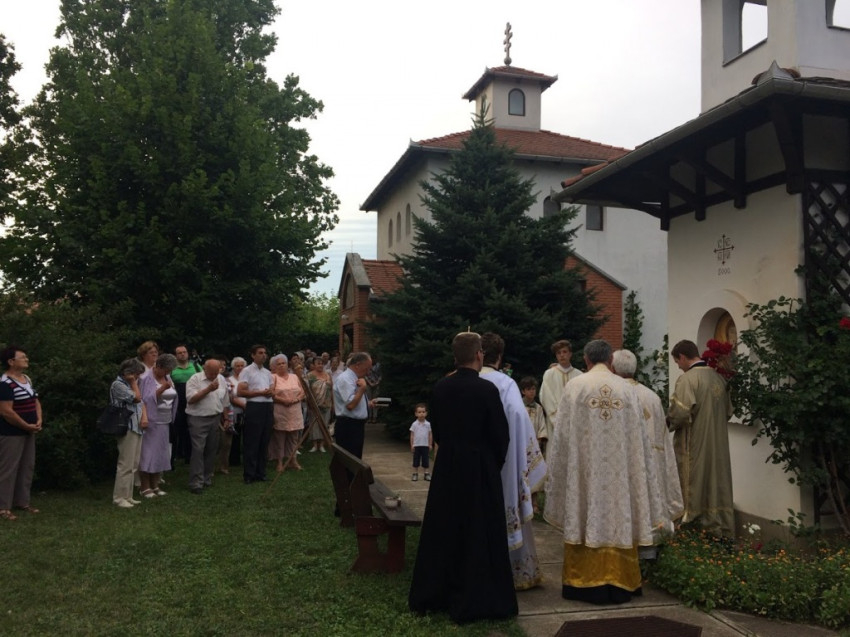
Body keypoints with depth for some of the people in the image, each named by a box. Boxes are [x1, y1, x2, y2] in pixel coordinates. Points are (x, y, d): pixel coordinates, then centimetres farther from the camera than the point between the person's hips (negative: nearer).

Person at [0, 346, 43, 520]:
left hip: (28, 432, 9)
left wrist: (39, 421, -1)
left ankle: (22, 501, 24)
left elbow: (35, 401, 17)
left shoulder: (27, 379, 11)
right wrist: (27, 426, -17)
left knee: (27, 467, 14)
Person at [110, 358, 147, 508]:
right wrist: (134, 382, -3)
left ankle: (127, 496, 16)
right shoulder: (118, 384, -8)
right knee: (126, 465, -9)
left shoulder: (130, 384, 20)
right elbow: (137, 398, -15)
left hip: (137, 428, 9)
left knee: (133, 466, 10)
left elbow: (141, 402, 19)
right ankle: (119, 498, -3)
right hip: (127, 429, -9)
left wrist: (144, 417, 2)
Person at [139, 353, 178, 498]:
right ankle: (145, 488, 4)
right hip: (150, 421, -7)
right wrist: (162, 388, -25)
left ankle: (155, 485, 18)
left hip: (164, 422, 7)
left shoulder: (167, 378, 11)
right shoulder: (147, 378, -10)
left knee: (160, 453, 9)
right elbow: (146, 399, -19)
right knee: (148, 453, -3)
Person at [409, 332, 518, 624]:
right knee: (477, 534, 7)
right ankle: (471, 601, 14)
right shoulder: (486, 389, -17)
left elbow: (436, 428, 9)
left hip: (446, 466, 5)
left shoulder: (440, 387, -2)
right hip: (479, 467, -5)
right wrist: (495, 463, 8)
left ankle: (431, 595, 27)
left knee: (442, 531, 15)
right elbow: (500, 434, -10)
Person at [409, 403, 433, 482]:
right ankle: (415, 474, 13)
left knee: (425, 460, 4)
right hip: (416, 445, 0)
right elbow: (412, 435, 1)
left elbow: (430, 435, 6)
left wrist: (430, 445, 3)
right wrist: (412, 445, -2)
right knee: (416, 460, 5)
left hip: (425, 445, 0)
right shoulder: (414, 424, -2)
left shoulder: (428, 424, 0)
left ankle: (427, 474, 10)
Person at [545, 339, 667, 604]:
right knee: (618, 516, 9)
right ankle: (618, 582, 14)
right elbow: (638, 437, 5)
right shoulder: (627, 389, 1)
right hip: (620, 469, 2)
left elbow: (563, 434, -3)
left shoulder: (574, 386, -5)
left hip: (583, 468, -2)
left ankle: (585, 583, 9)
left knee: (585, 518, 5)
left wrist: (557, 471, 6)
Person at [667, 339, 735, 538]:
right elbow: (728, 410, 14)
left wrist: (668, 423, -3)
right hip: (718, 442, 7)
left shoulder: (687, 379, -16)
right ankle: (721, 528, 20)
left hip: (695, 445, -7)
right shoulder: (718, 377, 7)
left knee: (696, 485, 3)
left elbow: (680, 412, -22)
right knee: (717, 483, 14)